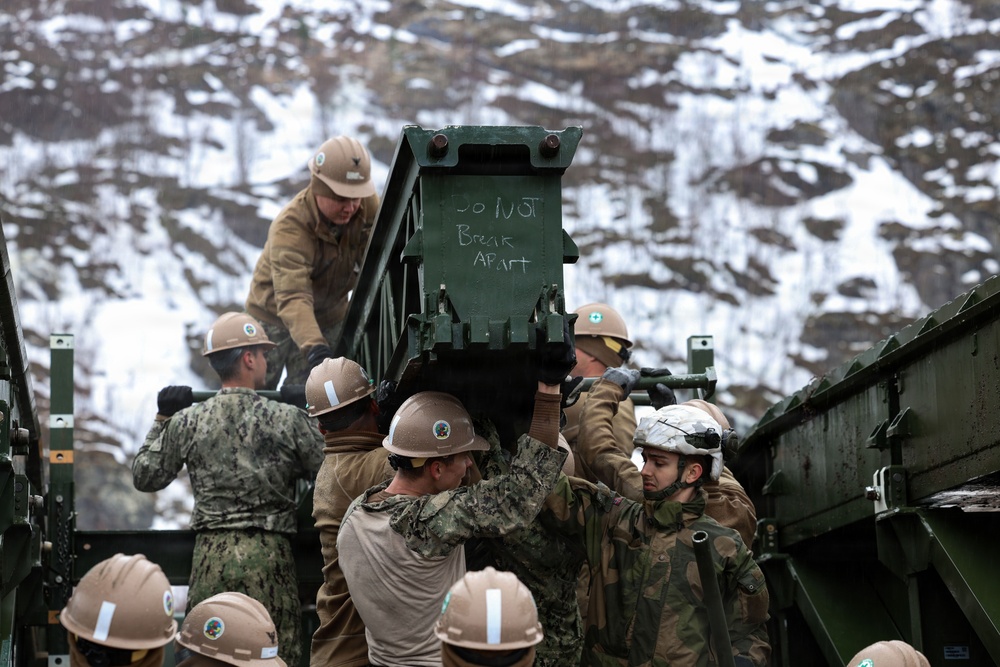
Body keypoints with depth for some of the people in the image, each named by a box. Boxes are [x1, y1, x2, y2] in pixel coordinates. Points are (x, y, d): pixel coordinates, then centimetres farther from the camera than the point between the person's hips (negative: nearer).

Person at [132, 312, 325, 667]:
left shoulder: (186, 423, 3)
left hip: (210, 556, 2)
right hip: (269, 557, -2)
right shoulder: (288, 420, -4)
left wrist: (162, 421, 23)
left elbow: (144, 477, 13)